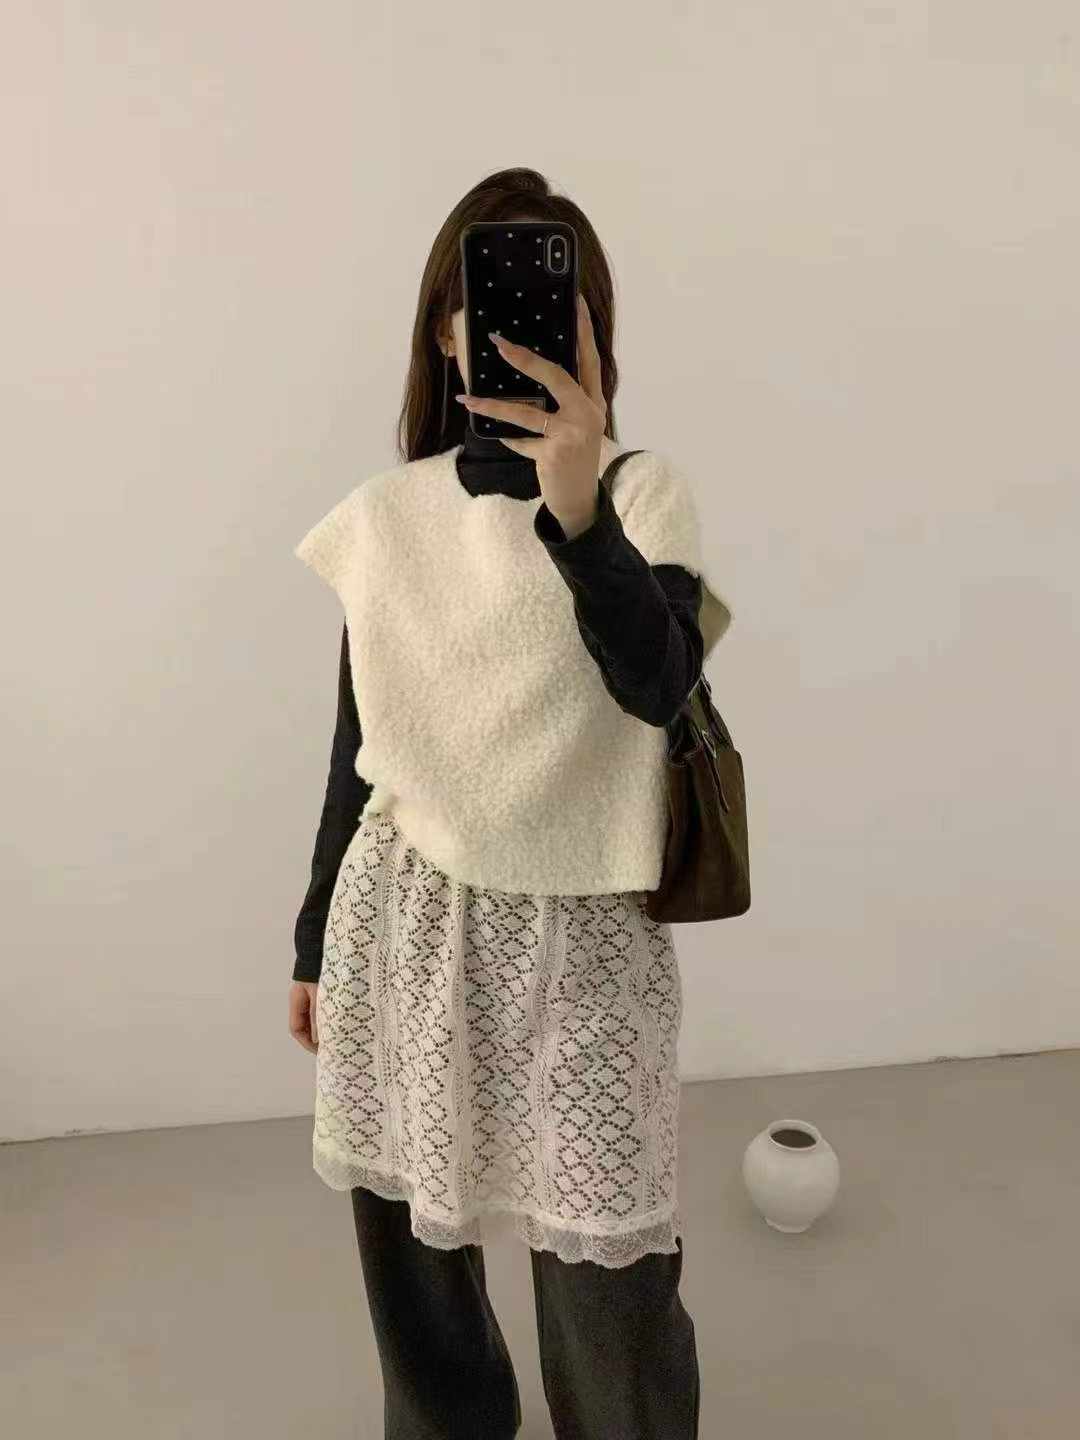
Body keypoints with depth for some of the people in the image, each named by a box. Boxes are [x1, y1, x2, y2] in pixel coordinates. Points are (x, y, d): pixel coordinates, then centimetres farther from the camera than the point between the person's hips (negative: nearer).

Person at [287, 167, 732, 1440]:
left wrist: (577, 509, -39)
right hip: (400, 912, 3)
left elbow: (656, 685, -23)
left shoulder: (641, 491, -5)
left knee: (609, 1276, 2)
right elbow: (360, 736, 8)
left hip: (573, 924, -2)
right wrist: (315, 936, 14)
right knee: (403, 1234, 14)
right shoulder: (383, 516, 2)